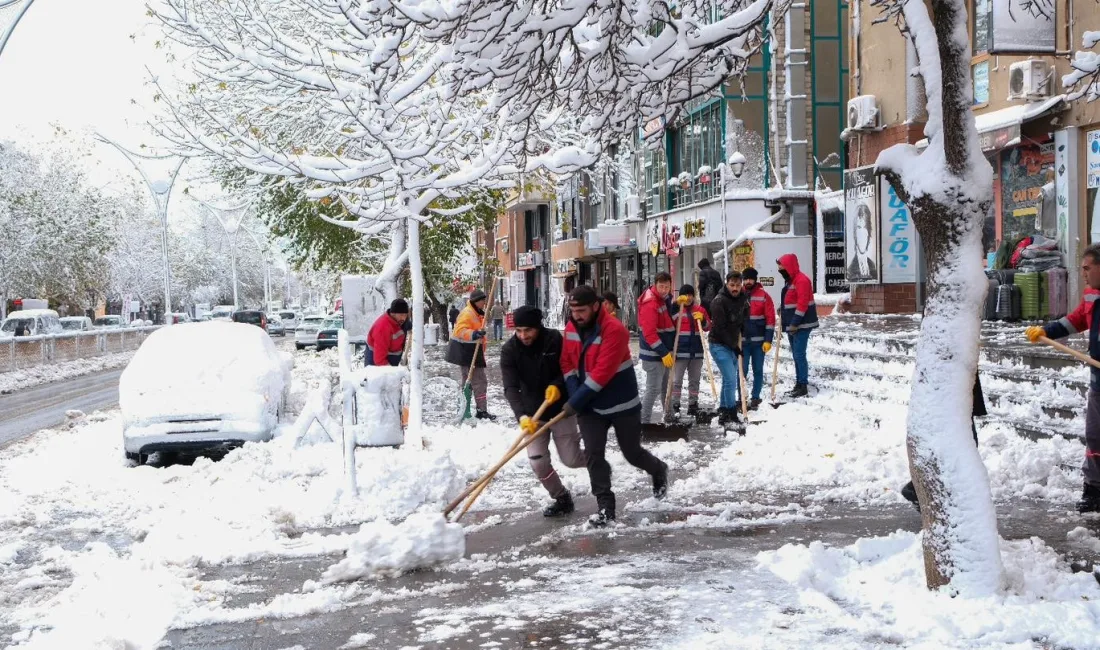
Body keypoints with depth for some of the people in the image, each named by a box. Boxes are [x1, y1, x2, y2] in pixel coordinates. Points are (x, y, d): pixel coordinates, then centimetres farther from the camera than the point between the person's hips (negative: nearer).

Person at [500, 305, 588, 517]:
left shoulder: (555, 339, -15)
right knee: (538, 462, -6)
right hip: (533, 412, 2)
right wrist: (522, 416, -36)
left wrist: (557, 385, -23)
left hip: (561, 408, -2)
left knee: (570, 459, 0)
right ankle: (562, 498, 18)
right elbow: (511, 388, -22)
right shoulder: (509, 350, -13)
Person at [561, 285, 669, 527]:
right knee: (593, 454, -6)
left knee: (632, 453, 10)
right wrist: (574, 397, -11)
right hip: (589, 406, 5)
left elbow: (602, 373, -28)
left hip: (622, 405, -5)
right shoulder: (571, 328, -2)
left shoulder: (614, 330, -25)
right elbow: (567, 364, 4)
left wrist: (575, 402, -25)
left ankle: (658, 471, 42)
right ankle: (605, 506, 3)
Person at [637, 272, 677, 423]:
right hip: (654, 354, -10)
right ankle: (644, 421, -5)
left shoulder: (664, 298, 7)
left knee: (666, 387, 18)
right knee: (653, 389, -9)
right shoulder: (650, 304, -21)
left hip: (665, 351, 10)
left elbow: (669, 317, 20)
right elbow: (649, 333, -26)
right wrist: (664, 353, -25)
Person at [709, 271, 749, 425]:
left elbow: (744, 319, 21)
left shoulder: (743, 299, 3)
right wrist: (734, 346, -15)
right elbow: (720, 328, -19)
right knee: (731, 380, -13)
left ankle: (723, 411, 26)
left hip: (733, 345, 8)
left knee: (729, 379, 14)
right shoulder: (719, 301, -19)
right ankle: (731, 415, -5)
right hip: (719, 345, -7)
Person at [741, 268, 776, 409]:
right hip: (741, 341, 0)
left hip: (759, 341, 0)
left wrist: (768, 340, -9)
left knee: (758, 370, 7)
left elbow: (770, 318, -4)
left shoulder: (763, 295, -2)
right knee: (742, 370, -1)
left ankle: (755, 398, 16)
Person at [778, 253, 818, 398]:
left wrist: (794, 323, -22)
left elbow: (802, 304, -21)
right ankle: (799, 384, 17)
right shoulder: (790, 281, 17)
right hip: (792, 325, 10)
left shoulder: (801, 280, -16)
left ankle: (803, 386, -7)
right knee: (796, 355, 12)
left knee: (799, 355, -10)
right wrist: (785, 321, 17)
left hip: (801, 325, -10)